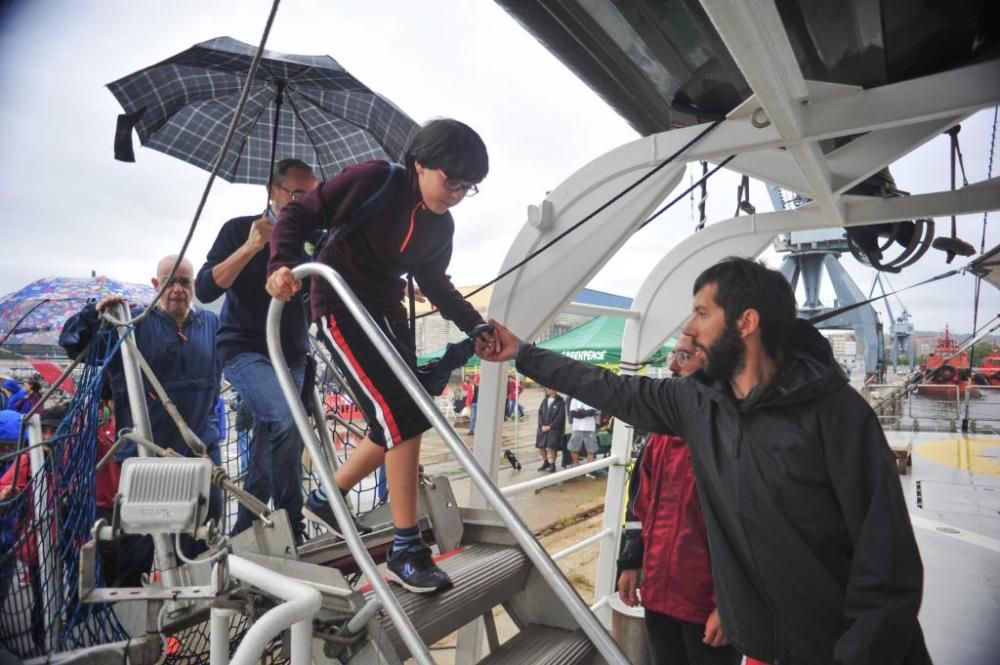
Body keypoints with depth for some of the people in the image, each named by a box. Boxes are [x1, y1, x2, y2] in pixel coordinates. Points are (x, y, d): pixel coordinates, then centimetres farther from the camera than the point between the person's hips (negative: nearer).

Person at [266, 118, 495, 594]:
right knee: (402, 417, -17)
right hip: (340, 306, -8)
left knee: (400, 421, 8)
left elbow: (435, 285, 16)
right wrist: (282, 263, -29)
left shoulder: (441, 227, 6)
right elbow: (299, 215, -12)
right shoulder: (375, 180, -14)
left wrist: (476, 328, 6)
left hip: (386, 313, 8)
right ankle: (406, 551, -7)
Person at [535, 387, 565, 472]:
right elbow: (540, 413, 8)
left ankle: (552, 464, 11)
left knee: (551, 447, -9)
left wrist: (550, 426, -15)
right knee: (541, 446, 8)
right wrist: (542, 425, -5)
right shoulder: (545, 400, 10)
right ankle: (545, 462, 28)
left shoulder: (560, 402, -8)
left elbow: (560, 417, -13)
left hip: (554, 428, -6)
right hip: (543, 428, 6)